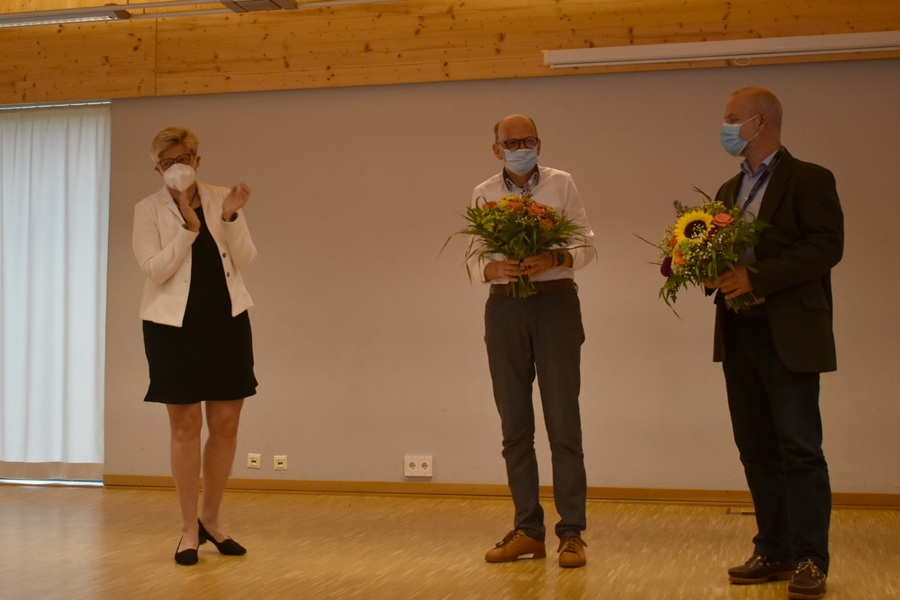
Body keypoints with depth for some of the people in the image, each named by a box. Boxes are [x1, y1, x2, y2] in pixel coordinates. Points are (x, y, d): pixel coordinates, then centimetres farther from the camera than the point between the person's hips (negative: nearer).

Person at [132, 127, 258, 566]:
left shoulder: (221, 199, 4)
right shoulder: (148, 210, -1)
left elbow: (245, 262, -2)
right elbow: (154, 270, -11)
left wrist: (231, 218, -17)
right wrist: (189, 228, -21)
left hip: (227, 323, 3)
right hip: (174, 327, -2)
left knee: (226, 425, 6)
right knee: (185, 427, 3)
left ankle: (211, 520, 23)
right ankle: (189, 530, 14)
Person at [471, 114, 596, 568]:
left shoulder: (561, 184, 3)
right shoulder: (484, 194, 9)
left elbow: (587, 245, 1)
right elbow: (474, 258, 6)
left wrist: (554, 259, -18)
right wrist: (495, 268, -16)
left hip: (555, 302, -2)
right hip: (505, 308, 3)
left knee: (563, 422, -4)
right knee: (514, 425, 6)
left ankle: (571, 533, 3)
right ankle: (527, 531, 15)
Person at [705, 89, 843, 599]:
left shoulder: (809, 180, -4)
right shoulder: (730, 190, 18)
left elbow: (827, 246, -16)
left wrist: (757, 276, -21)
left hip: (789, 334, -7)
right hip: (739, 332, 7)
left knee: (800, 448, -4)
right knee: (757, 449, 10)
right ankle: (774, 551, 18)